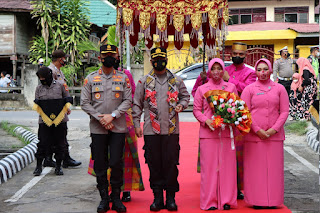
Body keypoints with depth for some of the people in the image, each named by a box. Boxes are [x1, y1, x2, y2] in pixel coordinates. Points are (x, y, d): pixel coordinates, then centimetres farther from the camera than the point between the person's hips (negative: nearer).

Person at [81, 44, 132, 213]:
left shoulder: (123, 78, 7)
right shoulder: (90, 78, 6)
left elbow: (128, 101, 1)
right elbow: (85, 103, 2)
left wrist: (112, 115, -11)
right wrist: (100, 117, -10)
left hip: (118, 128, 0)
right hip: (98, 128, 0)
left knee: (116, 163, -3)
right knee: (100, 165, 4)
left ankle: (116, 197, 11)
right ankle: (104, 198, 15)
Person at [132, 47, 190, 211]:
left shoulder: (176, 80, 9)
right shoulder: (144, 81, 7)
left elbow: (185, 96, 21)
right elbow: (137, 104, 9)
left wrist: (181, 105, -1)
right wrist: (136, 125, 3)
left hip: (171, 130, 0)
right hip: (151, 130, 0)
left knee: (171, 163, 1)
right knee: (154, 163, 3)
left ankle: (171, 197, 11)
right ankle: (158, 197, 13)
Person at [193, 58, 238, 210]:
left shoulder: (231, 87, 11)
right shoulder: (202, 89, 9)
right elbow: (196, 109, 8)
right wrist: (206, 120, -9)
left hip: (227, 131, 1)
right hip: (208, 132, -1)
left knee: (227, 164, 1)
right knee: (209, 165, -1)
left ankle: (226, 200, 10)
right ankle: (209, 201, 5)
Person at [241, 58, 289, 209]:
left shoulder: (279, 89, 8)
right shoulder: (249, 89, 5)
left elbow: (285, 111, 5)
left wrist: (273, 129, -7)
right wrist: (257, 130, -9)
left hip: (274, 135, 1)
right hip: (254, 135, -1)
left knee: (273, 167, 3)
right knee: (255, 168, 0)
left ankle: (273, 200, 11)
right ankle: (257, 200, 7)